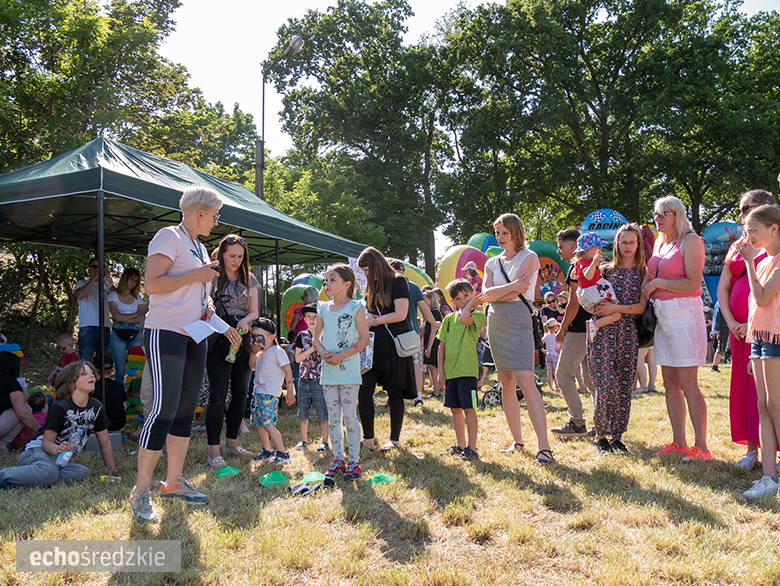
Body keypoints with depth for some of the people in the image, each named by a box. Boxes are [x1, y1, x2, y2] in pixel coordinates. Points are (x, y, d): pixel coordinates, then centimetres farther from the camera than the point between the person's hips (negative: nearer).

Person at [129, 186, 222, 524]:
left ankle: (174, 482, 20)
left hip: (194, 337, 9)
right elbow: (152, 284, -17)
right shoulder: (170, 237, -6)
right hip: (165, 332, -9)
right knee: (163, 410, -12)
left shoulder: (200, 248, 20)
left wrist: (207, 302, 9)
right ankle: (140, 493, -4)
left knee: (186, 411, 10)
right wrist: (196, 275, -13)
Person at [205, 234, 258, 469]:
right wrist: (224, 327, -28)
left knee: (241, 394, 9)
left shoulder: (249, 279, 13)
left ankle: (231, 442, 24)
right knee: (218, 395, -9)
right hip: (219, 341, -5)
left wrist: (245, 320, -13)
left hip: (243, 341, 5)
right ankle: (213, 452, -7)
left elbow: (254, 312, 10)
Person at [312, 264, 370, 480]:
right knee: (333, 417, 10)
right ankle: (338, 460, 20)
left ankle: (354, 462, 6)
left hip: (348, 371, -5)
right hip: (328, 371, 5)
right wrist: (324, 353, -6)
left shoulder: (355, 308, -4)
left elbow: (364, 339, -9)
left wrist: (341, 356, -17)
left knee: (349, 416, -3)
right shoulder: (323, 309, 10)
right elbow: (316, 338, 15)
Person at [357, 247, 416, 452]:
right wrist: (366, 318, 0)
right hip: (373, 344, 6)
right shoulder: (371, 287, 17)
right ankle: (368, 439, 6)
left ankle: (394, 439, 15)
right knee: (364, 391, -3)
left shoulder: (397, 282, -4)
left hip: (394, 344, -6)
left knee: (395, 393, 3)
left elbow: (401, 314, -12)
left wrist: (376, 320, -5)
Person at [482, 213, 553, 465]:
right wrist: (512, 287, -10)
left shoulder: (529, 257, 2)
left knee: (526, 382, -15)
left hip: (518, 322, -6)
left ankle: (544, 447, -17)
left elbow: (514, 294, -10)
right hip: (496, 323, 6)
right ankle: (517, 440, 18)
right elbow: (486, 293, 0)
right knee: (506, 384, 8)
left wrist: (495, 293, 0)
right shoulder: (492, 262, 17)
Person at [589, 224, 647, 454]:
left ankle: (617, 436, 13)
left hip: (628, 334, 1)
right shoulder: (605, 270, 11)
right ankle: (601, 434, 7)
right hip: (603, 332, -1)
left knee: (624, 388, 2)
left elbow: (642, 307, -2)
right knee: (606, 386, -9)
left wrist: (615, 308, -12)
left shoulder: (643, 273, 9)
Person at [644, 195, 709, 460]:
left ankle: (701, 446, -2)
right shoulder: (660, 242, 16)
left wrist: (659, 284, -9)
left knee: (687, 383, -8)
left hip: (684, 314, -8)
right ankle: (679, 442, 15)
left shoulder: (690, 241, -7)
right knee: (670, 383, 8)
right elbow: (648, 279, 25)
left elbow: (693, 283, -16)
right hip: (662, 316, 8)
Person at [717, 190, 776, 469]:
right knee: (744, 386, 8)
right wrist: (731, 322, 1)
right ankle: (751, 449, 17)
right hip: (739, 328, 6)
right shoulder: (736, 247, 16)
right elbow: (722, 287, 13)